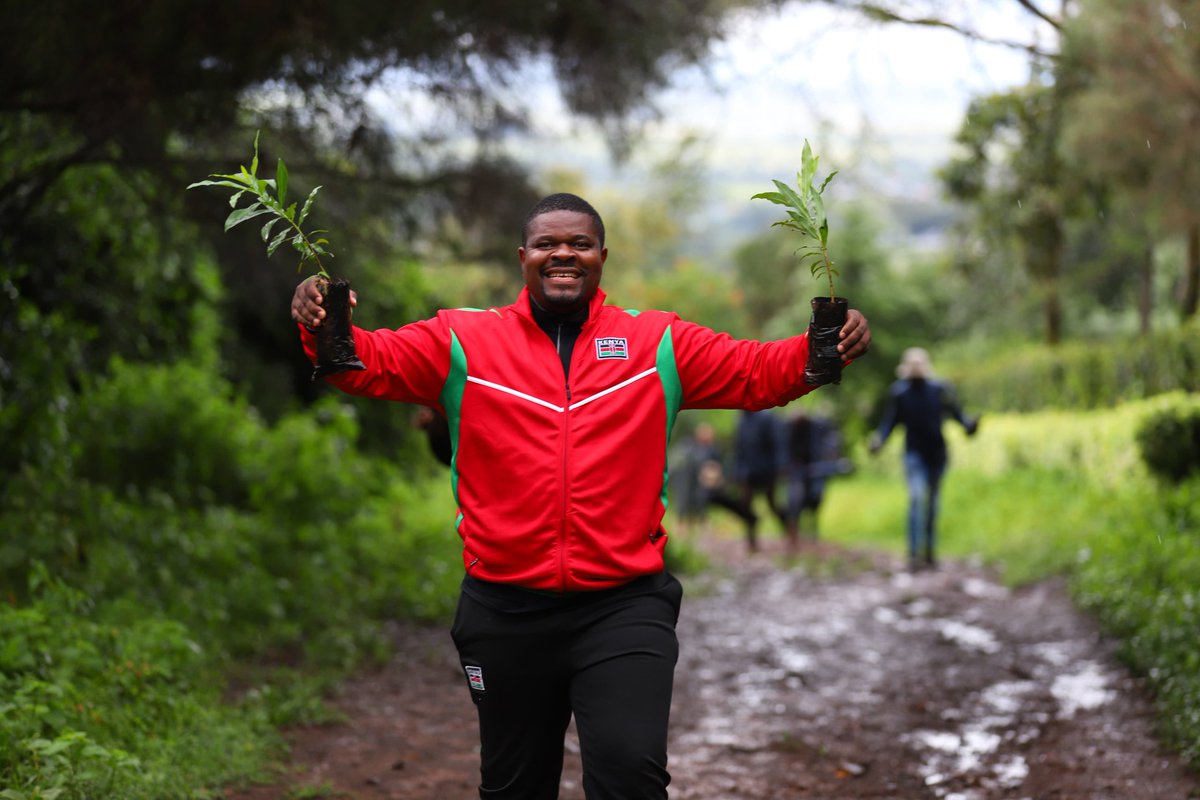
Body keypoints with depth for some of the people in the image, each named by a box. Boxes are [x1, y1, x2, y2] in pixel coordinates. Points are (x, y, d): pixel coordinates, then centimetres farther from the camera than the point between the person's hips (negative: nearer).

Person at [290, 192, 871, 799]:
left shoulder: (661, 344, 7)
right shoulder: (462, 343, 5)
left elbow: (760, 372, 3)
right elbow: (372, 362, -1)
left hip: (624, 608, -1)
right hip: (505, 612, 1)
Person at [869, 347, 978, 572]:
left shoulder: (940, 390, -2)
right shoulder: (898, 392, -3)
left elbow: (956, 412, -1)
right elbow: (889, 422, -1)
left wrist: (968, 425, -20)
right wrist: (878, 440, -17)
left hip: (937, 454, 2)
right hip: (915, 454, -2)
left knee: (932, 503, 11)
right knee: (917, 498, -19)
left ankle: (930, 551, 25)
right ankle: (915, 553, -23)